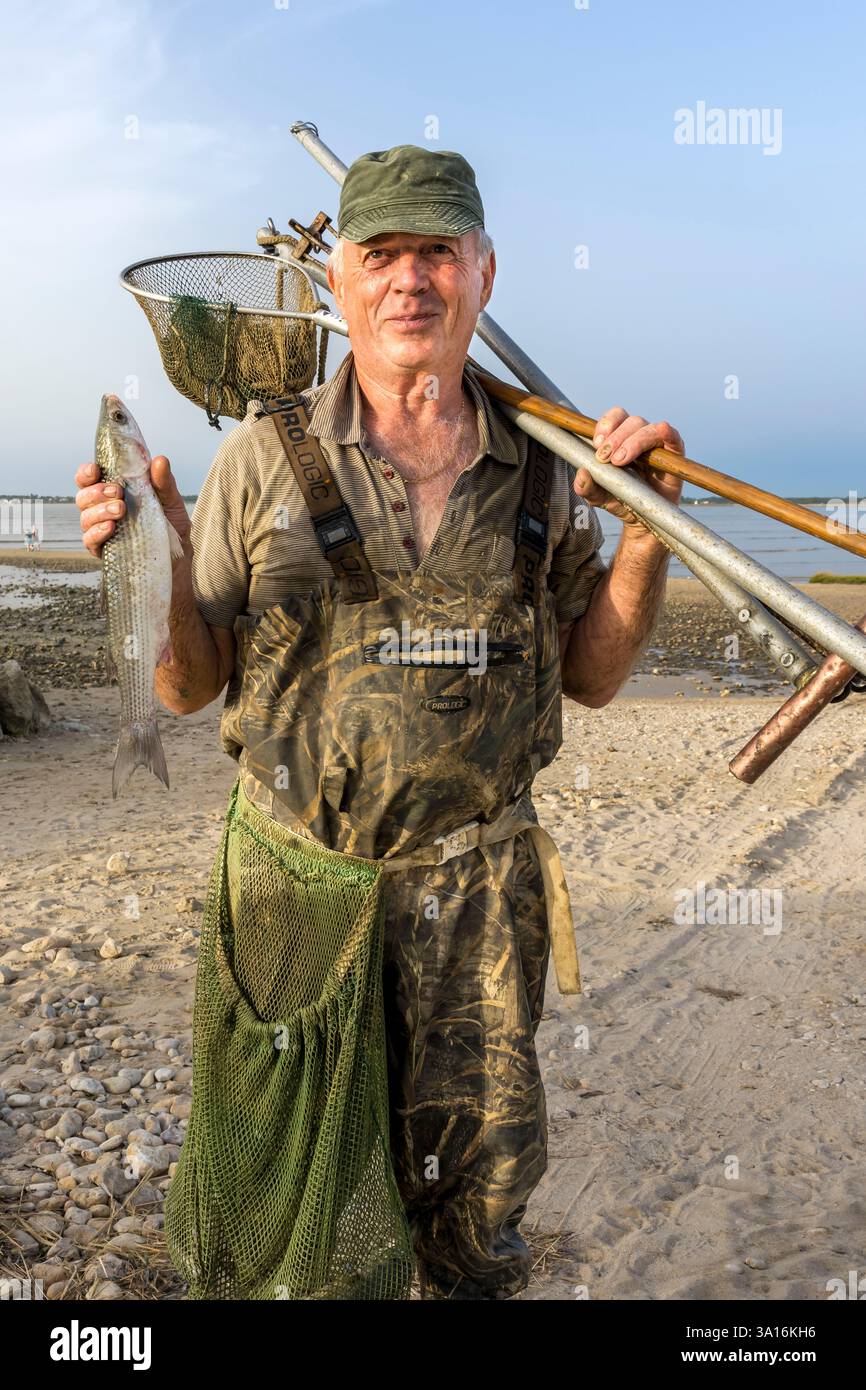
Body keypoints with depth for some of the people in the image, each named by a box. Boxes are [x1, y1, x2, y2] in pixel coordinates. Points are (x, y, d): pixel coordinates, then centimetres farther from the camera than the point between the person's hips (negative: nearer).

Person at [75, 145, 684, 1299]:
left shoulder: (538, 469, 1)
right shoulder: (265, 458, -5)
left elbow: (591, 677, 7)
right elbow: (191, 686, -2)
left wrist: (645, 532, -6)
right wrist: (154, 564, -20)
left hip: (476, 889, 1)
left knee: (479, 1177, 16)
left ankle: (472, 1287, 45)